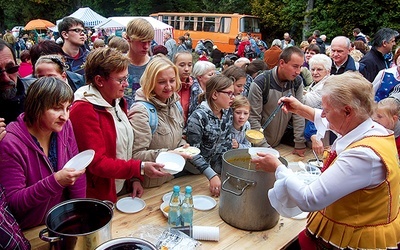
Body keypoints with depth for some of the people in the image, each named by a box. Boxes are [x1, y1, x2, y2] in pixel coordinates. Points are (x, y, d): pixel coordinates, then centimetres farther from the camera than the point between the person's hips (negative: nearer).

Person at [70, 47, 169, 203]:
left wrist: (135, 178, 1)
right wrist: (140, 169, -31)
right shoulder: (83, 110, -20)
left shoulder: (118, 101, 5)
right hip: (98, 197, -7)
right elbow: (98, 163, -24)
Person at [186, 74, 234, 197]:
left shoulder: (228, 112, -3)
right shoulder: (198, 117, -26)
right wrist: (212, 175, -31)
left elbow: (227, 142, 5)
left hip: (218, 166, 6)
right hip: (198, 171, -6)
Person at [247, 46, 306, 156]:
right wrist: (265, 147, -22)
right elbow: (253, 119, -19)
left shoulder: (297, 82, -5)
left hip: (281, 142, 5)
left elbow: (298, 114, -3)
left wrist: (300, 144, -5)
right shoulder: (260, 83, -20)